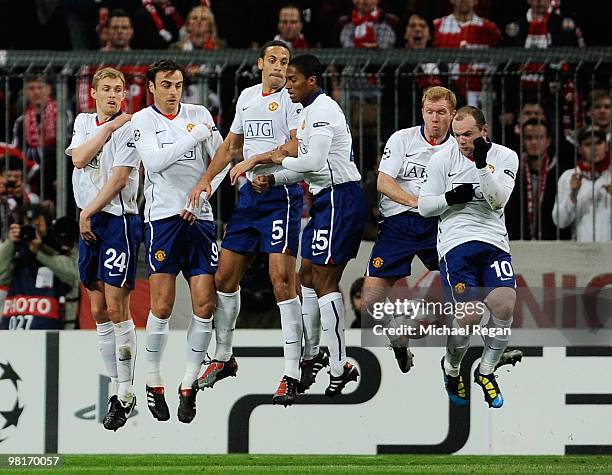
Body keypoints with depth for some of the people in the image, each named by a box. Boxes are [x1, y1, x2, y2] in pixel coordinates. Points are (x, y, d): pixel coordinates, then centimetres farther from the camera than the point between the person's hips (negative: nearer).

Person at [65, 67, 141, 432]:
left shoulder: (129, 128, -7)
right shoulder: (84, 121, 13)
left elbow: (119, 178, -13)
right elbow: (79, 158, -4)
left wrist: (87, 213, -11)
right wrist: (109, 128, -7)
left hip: (119, 220, -7)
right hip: (89, 224, 7)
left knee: (117, 309, -9)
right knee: (99, 312, 7)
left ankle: (126, 394, -4)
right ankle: (117, 388, 13)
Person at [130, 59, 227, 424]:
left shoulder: (200, 115, 11)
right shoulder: (143, 120, 2)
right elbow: (154, 161, -14)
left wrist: (200, 198, -2)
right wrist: (193, 137, -17)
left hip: (199, 217, 3)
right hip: (163, 216, -3)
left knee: (205, 303, -5)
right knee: (163, 305, -9)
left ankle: (189, 385, 5)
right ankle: (153, 381, 6)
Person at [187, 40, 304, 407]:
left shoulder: (292, 98, -6)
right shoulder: (247, 97, 17)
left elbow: (299, 147, -17)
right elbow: (230, 145, 24)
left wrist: (253, 160, -17)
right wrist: (206, 180, 14)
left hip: (282, 195, -7)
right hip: (250, 194, 7)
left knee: (282, 278, -15)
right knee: (226, 276, 9)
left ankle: (292, 374, -14)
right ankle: (224, 358, 26)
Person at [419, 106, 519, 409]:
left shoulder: (505, 157, 5)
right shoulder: (442, 160, 5)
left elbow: (498, 200, -8)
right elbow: (424, 206, 7)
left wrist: (481, 165, -20)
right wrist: (451, 197, -11)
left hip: (493, 241, 2)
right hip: (456, 242, -2)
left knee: (504, 306, -19)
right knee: (471, 314, -17)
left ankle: (486, 371, 6)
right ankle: (451, 369, 13)